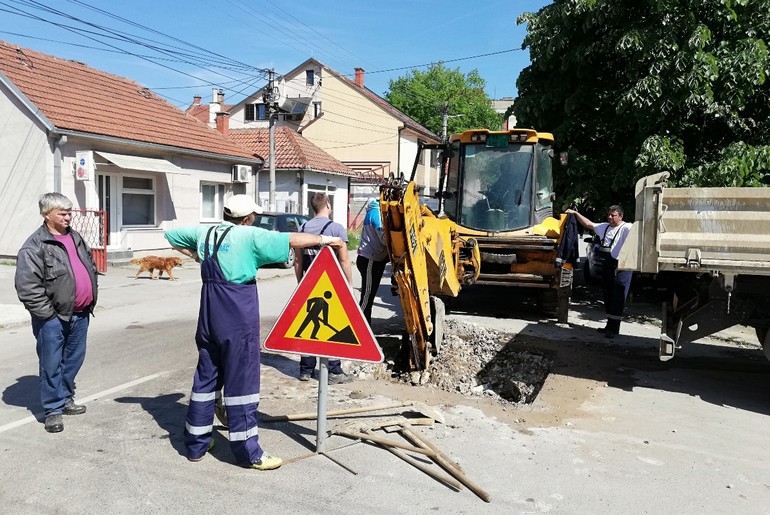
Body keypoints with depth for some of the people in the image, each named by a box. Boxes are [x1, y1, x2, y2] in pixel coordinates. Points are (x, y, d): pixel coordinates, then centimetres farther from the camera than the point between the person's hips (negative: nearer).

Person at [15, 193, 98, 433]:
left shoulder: (76, 238, 12)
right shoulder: (35, 246, -12)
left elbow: (91, 268, 22)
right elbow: (27, 286, -16)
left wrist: (90, 302, 14)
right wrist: (47, 314, -16)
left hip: (80, 314, 7)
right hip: (53, 318, -7)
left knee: (74, 360, 18)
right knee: (52, 365, 3)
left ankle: (66, 398, 34)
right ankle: (53, 409, 15)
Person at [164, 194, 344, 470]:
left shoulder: (204, 232, 9)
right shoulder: (249, 235, -10)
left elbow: (171, 235, 26)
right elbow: (292, 240, -13)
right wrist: (324, 239, -2)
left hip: (209, 315, 7)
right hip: (238, 317, -7)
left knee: (206, 377, 16)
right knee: (241, 381, -1)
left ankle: (195, 444, 26)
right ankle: (248, 452, 7)